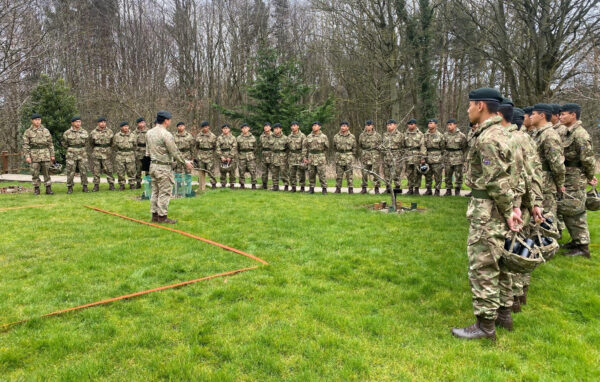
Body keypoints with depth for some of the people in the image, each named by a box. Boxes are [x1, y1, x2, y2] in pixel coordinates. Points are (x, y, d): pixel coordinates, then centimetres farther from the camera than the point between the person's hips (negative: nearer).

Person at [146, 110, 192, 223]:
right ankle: (162, 216, 4)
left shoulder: (149, 133, 8)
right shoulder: (166, 134, -17)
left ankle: (155, 214, 21)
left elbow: (148, 151, 14)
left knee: (155, 191, 15)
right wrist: (185, 162, -4)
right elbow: (175, 152, -14)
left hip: (153, 165, 8)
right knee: (165, 192, -1)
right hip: (163, 167, -8)